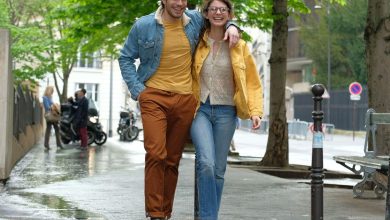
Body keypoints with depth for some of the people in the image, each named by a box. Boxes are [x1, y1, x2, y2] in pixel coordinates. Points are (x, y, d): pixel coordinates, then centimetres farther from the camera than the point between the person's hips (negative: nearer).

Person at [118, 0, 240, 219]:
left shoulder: (196, 20, 7)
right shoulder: (144, 26, 0)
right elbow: (126, 58, 9)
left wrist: (231, 26, 3)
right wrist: (137, 89, -2)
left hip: (185, 100, 3)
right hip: (154, 97, -3)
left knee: (173, 159, 7)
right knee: (156, 154, -17)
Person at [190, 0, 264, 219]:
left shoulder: (239, 47, 5)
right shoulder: (197, 43, 6)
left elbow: (252, 82, 7)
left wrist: (255, 111, -6)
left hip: (226, 112, 1)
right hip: (200, 109, -1)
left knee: (219, 169, 4)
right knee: (206, 163, -19)